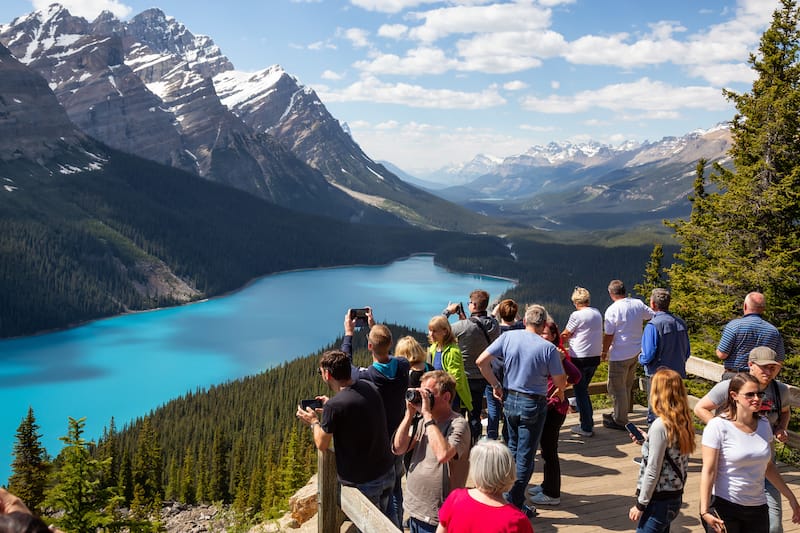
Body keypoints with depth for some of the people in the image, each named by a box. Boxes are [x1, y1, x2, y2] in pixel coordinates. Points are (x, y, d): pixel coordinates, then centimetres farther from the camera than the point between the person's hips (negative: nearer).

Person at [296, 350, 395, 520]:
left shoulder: (334, 406, -23)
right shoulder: (370, 387, -4)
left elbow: (322, 445, -9)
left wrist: (314, 422, 9)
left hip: (363, 483, -6)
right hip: (388, 473, 6)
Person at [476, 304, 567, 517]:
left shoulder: (508, 337, -7)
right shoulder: (548, 348, -16)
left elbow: (481, 361, -9)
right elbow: (560, 382, -9)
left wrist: (495, 385, 3)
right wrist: (560, 392, 15)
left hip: (510, 401, 4)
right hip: (533, 405, -4)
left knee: (513, 449, 24)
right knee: (525, 456, 6)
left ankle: (509, 494, 36)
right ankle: (515, 505, 12)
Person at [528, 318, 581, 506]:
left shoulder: (555, 354, -17)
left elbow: (576, 376, -26)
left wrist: (562, 360, -32)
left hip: (554, 408, -8)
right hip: (543, 407, 8)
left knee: (549, 450, 1)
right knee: (546, 449, 20)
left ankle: (552, 494, 13)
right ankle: (547, 485, 36)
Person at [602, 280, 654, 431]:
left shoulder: (612, 310, -18)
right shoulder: (638, 304, -1)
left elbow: (608, 335, -15)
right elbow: (653, 316, 13)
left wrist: (604, 352, -2)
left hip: (620, 355, -7)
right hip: (636, 352, 7)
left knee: (617, 388, 5)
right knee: (626, 386, 20)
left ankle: (620, 421, 12)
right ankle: (619, 414, 33)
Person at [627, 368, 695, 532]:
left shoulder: (660, 425, -21)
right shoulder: (684, 422, 3)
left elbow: (653, 472, -18)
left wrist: (640, 505, -11)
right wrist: (646, 441, 11)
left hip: (659, 500, -8)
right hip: (675, 497, 8)